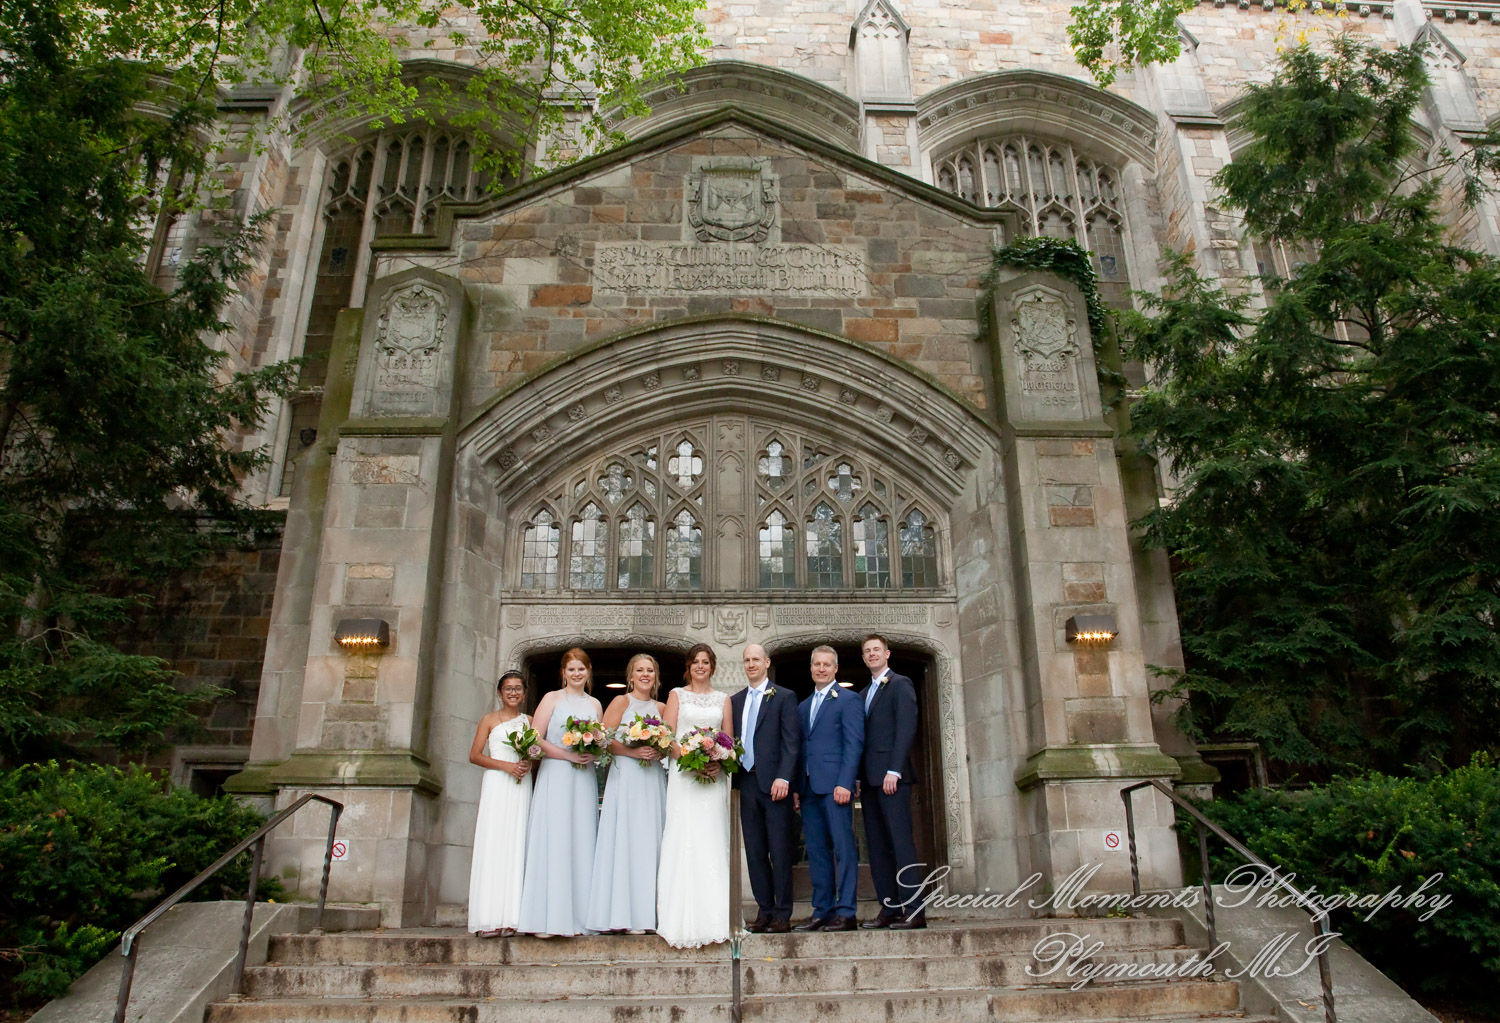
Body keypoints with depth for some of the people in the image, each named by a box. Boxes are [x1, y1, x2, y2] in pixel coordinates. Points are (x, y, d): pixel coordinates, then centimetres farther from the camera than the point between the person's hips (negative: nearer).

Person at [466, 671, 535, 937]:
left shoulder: (529, 721, 15)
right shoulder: (489, 720, 7)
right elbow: (474, 755, 1)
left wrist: (530, 763, -6)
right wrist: (506, 765, -10)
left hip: (522, 787, 3)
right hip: (496, 785, -3)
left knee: (517, 847, -1)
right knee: (492, 847, -8)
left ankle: (512, 917, -1)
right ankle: (489, 920, -9)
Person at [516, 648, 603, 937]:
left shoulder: (595, 704, 16)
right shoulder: (552, 698, 5)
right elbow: (535, 739, -3)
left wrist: (594, 753, -4)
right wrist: (568, 754, -13)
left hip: (585, 779, 4)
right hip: (555, 776, -4)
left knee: (581, 843, 1)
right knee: (553, 841, -9)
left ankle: (579, 917, 4)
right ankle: (546, 919, -7)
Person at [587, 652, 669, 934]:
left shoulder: (660, 708, 16)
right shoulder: (621, 702, 3)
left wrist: (660, 751, -3)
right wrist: (632, 752, -16)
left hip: (653, 780, 4)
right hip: (626, 777, -4)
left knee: (649, 842, 1)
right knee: (624, 841, -7)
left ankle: (644, 914, 4)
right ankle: (623, 915, -4)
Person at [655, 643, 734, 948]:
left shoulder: (722, 700, 15)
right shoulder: (677, 695, 10)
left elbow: (729, 739, 11)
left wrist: (719, 762, -9)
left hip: (714, 776, 2)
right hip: (683, 775, -2)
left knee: (712, 842, -1)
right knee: (683, 840, -7)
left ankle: (712, 918, 4)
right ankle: (683, 920, -4)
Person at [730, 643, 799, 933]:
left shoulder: (784, 697, 2)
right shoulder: (735, 701, 15)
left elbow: (792, 741, -5)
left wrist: (783, 778, -15)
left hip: (774, 782, -4)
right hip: (747, 782, 5)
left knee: (780, 852, -1)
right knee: (754, 852, 7)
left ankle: (782, 914, 7)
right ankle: (764, 911, 15)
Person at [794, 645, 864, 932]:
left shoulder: (848, 700, 0)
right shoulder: (804, 706, 21)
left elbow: (854, 744, -8)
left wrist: (844, 783, -16)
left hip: (835, 786, -7)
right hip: (809, 788, 7)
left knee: (844, 849, -4)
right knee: (816, 851, 8)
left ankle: (846, 912, 0)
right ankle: (822, 911, 14)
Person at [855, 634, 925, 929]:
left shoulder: (900, 685, 0)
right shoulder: (864, 693, 22)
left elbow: (907, 728, -10)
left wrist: (893, 771, -17)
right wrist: (857, 777, 9)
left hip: (892, 776, -7)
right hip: (869, 778, 8)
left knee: (901, 841, -8)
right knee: (877, 846, 6)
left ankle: (914, 910, -5)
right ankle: (889, 908, 9)